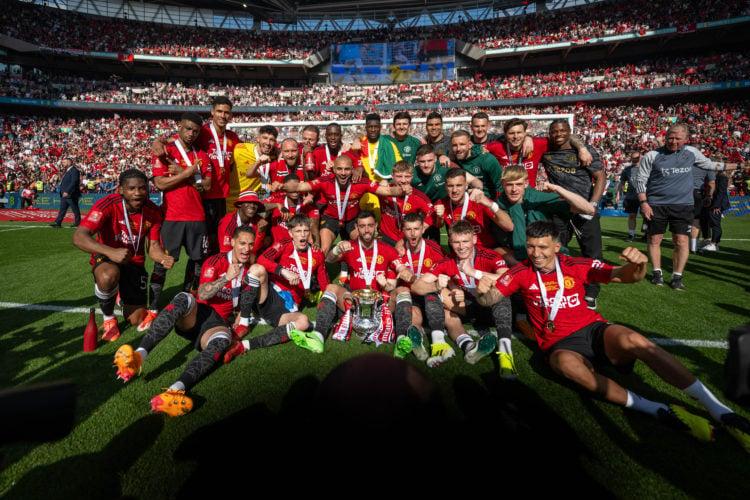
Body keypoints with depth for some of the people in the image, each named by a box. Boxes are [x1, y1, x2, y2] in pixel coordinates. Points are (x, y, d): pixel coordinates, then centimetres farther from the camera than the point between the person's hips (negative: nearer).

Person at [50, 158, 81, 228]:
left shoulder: (74, 170, -13)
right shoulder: (67, 171, 18)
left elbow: (74, 182, -22)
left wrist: (67, 192, -25)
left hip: (71, 194, -10)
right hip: (64, 194, 10)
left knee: (75, 209, 0)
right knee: (62, 209, 8)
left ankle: (78, 222, 9)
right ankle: (58, 223, 9)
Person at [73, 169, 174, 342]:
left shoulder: (153, 211, -12)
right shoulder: (108, 205, -24)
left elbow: (152, 246, -8)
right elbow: (79, 237, -34)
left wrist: (163, 258, -33)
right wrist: (111, 252, -52)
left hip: (135, 262, 3)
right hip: (106, 258, -3)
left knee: (137, 320, 2)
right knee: (108, 276, -42)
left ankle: (124, 296, 40)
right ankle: (108, 318, -9)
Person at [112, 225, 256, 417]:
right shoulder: (216, 262, 2)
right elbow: (202, 294, -12)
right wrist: (227, 277, -23)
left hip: (219, 322, 1)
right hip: (197, 314, -1)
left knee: (222, 340, -37)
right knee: (184, 298, -35)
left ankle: (177, 389, -58)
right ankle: (139, 355, -49)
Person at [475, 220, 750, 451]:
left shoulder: (576, 265, 2)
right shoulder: (522, 272, 0)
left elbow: (625, 276, -1)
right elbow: (489, 299, -4)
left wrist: (637, 265, -25)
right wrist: (483, 290, -28)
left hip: (592, 329, 1)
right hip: (560, 344, -1)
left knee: (632, 340, -32)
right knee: (567, 363, -38)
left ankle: (720, 411, -22)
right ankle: (662, 412, -34)